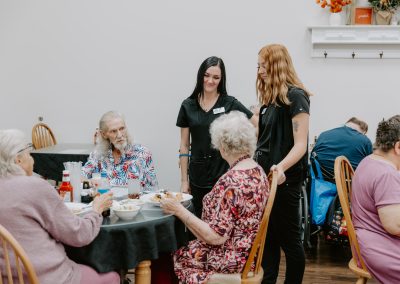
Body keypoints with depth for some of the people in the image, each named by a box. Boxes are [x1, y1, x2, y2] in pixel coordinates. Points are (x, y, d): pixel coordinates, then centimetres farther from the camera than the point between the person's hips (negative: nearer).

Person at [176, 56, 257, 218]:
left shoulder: (230, 103, -1)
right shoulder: (188, 106, 5)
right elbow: (184, 146, 8)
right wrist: (184, 180, 6)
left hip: (224, 174, -2)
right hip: (198, 176, 2)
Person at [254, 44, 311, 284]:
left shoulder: (296, 96, -13)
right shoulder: (271, 99, 13)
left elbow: (300, 145, -20)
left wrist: (281, 167, -36)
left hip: (285, 179, -8)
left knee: (288, 239, 3)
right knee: (268, 238, 13)